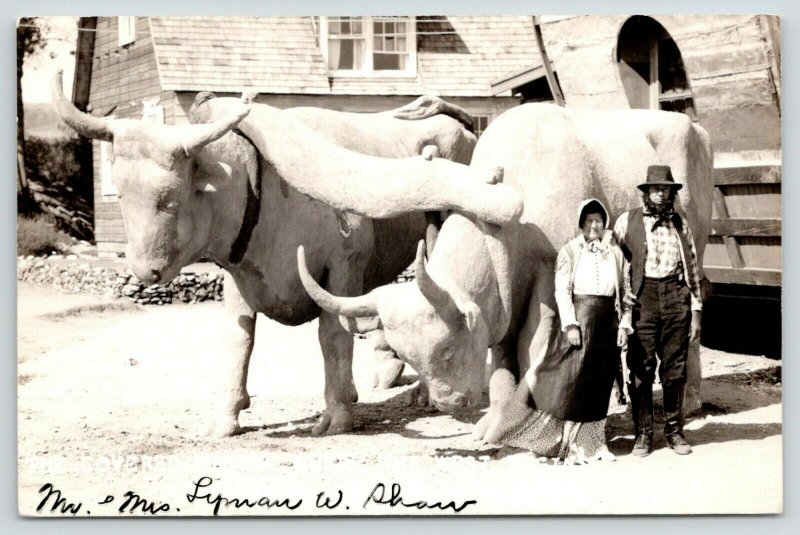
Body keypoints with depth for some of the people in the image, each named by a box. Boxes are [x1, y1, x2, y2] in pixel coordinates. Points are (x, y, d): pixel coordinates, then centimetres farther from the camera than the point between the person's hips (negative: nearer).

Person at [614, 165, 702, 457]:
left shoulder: (680, 223, 13)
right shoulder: (627, 221, 6)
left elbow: (692, 267, 14)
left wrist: (696, 310, 10)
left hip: (676, 295, 2)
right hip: (642, 298, -2)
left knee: (675, 368, 5)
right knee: (641, 369, -2)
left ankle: (674, 430, 15)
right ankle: (643, 434, 5)